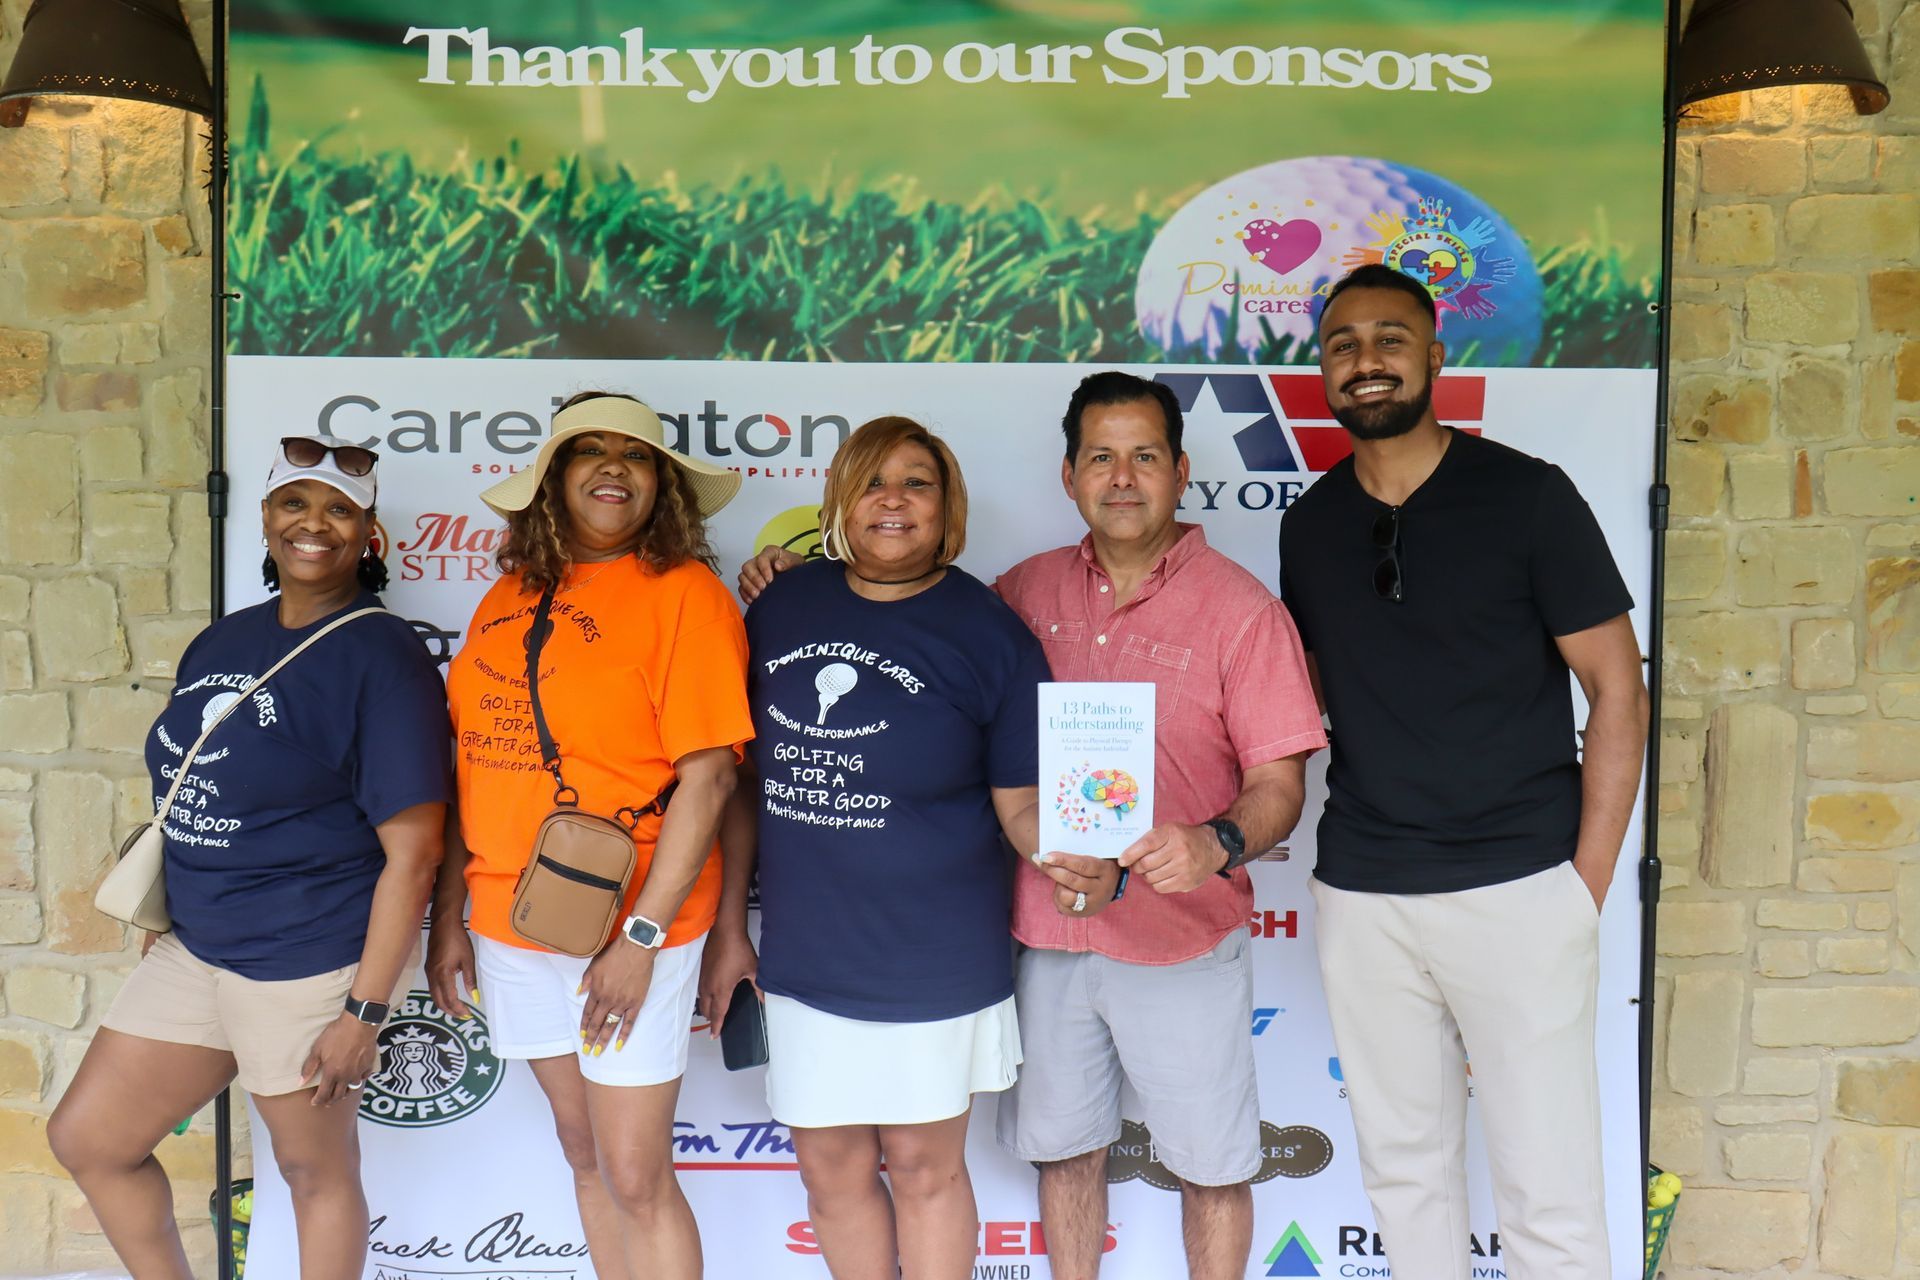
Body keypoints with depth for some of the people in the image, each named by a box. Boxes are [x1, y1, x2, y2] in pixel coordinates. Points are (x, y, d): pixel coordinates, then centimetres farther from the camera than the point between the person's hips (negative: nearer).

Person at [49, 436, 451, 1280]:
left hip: (309, 967, -8)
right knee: (84, 1139, 15)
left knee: (315, 1170, 9)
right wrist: (169, 918, 16)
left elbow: (413, 848, -19)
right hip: (193, 950, 8)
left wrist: (366, 1010, -20)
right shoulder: (222, 642, 7)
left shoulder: (381, 658, -16)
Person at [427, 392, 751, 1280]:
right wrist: (449, 917, 11)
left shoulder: (684, 591, -10)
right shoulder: (510, 597, 8)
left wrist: (642, 936, -18)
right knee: (584, 1156, 19)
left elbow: (707, 775, -15)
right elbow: (475, 766, 12)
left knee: (636, 1179, 3)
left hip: (625, 930, -5)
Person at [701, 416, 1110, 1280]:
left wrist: (1062, 850, -27)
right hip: (804, 956, 3)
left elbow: (1022, 798, -4)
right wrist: (729, 932, 9)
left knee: (925, 1167, 11)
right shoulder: (780, 609, 2)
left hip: (933, 963, -3)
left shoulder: (989, 632, -7)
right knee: (830, 1168, 15)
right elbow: (743, 779, 8)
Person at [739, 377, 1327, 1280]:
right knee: (1063, 1144, 20)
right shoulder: (1026, 590, 3)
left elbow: (1279, 784, -10)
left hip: (1181, 940, -3)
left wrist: (1216, 845, -31)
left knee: (1209, 1162, 12)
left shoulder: (1240, 609, -9)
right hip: (1045, 932, 4)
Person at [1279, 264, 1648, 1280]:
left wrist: (1589, 881, -8)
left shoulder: (1527, 496, -4)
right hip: (1359, 895, 4)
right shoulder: (1310, 523, 8)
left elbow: (1617, 686, -3)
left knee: (1547, 1194, 2)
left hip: (1518, 887, -4)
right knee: (1403, 1167, 15)